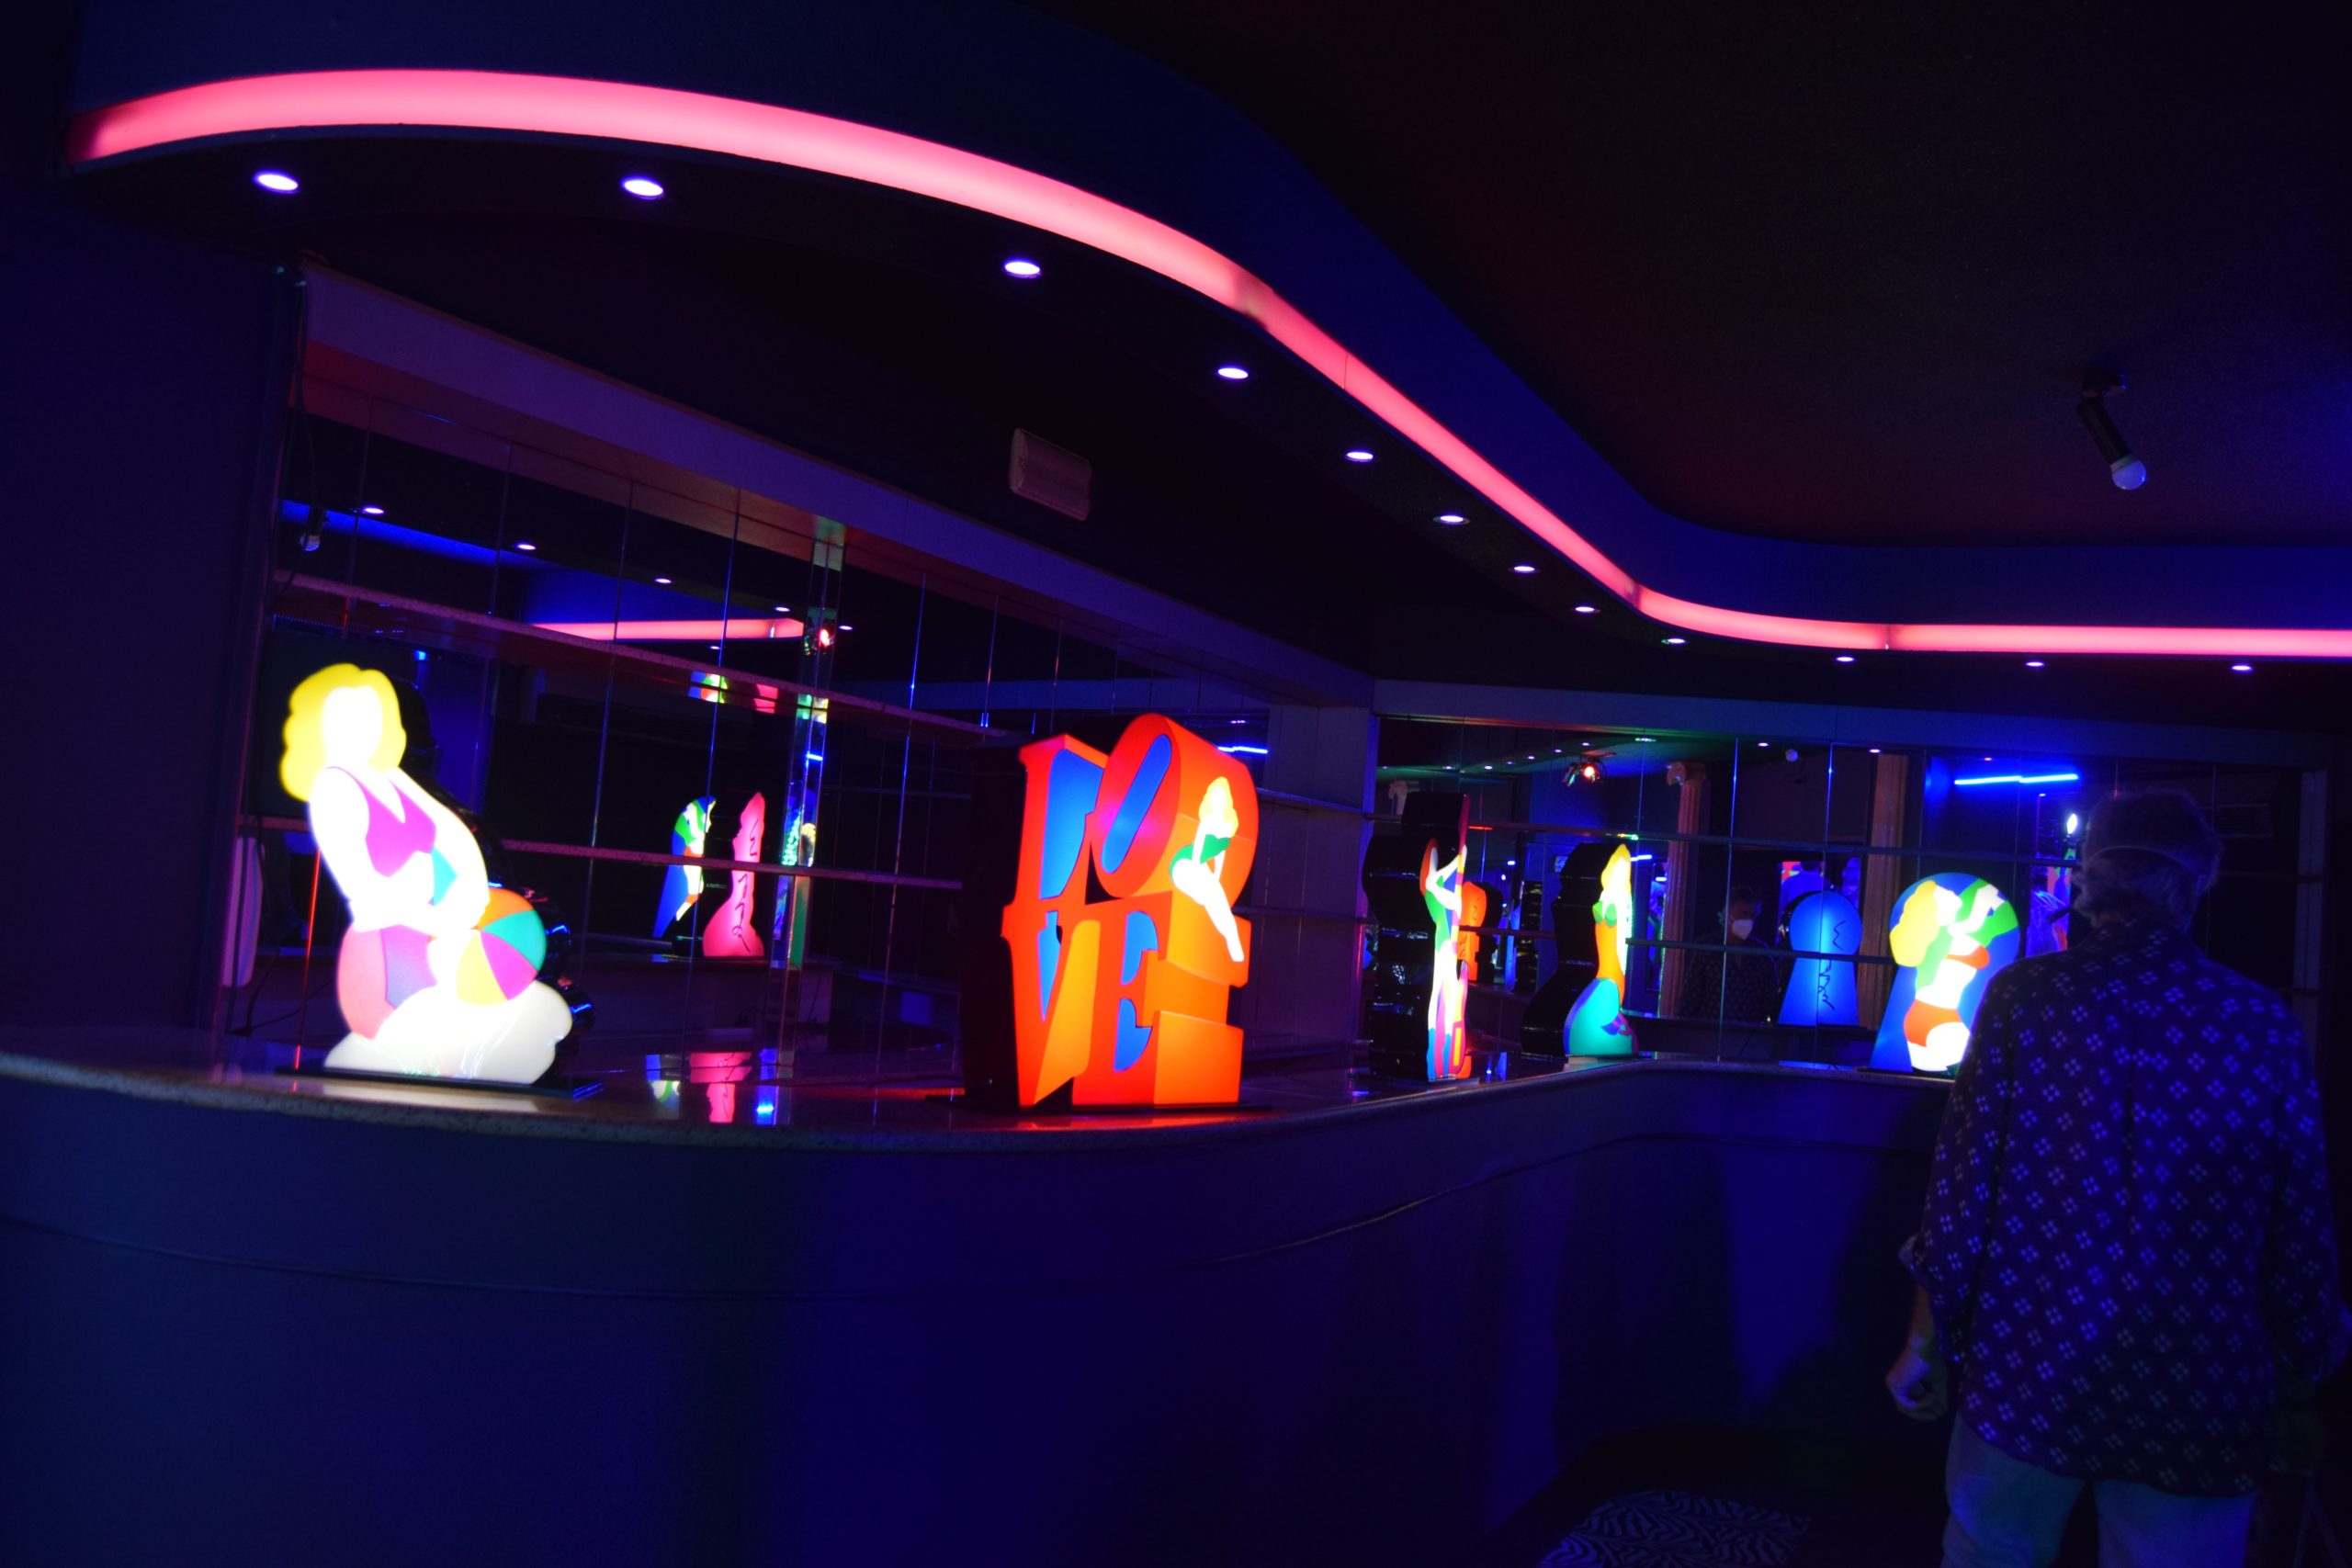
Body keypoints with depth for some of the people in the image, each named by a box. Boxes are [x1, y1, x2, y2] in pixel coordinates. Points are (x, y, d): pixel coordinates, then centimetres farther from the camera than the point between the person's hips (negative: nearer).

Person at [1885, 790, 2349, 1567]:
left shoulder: (2023, 995, -7)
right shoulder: (2262, 1022, -4)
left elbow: (1962, 1181, -6)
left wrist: (1925, 1341, 4)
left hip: (2024, 1376, 0)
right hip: (2197, 1398, 1)